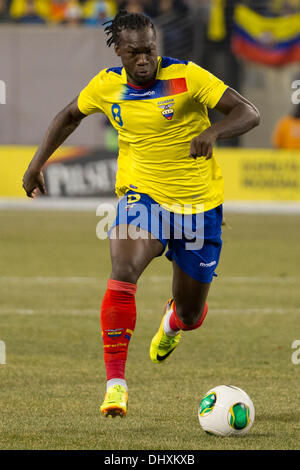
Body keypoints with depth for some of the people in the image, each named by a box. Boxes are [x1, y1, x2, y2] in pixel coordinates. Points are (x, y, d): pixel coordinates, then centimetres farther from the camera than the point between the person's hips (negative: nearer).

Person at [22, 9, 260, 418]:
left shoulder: (186, 77, -16)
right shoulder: (107, 86, -5)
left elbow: (248, 113, -19)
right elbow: (69, 116, 16)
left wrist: (213, 132, -38)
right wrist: (36, 165, 12)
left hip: (199, 203, -1)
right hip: (142, 196, 1)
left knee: (190, 314, 9)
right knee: (124, 270, -30)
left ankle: (173, 321, 52)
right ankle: (115, 382, -28)